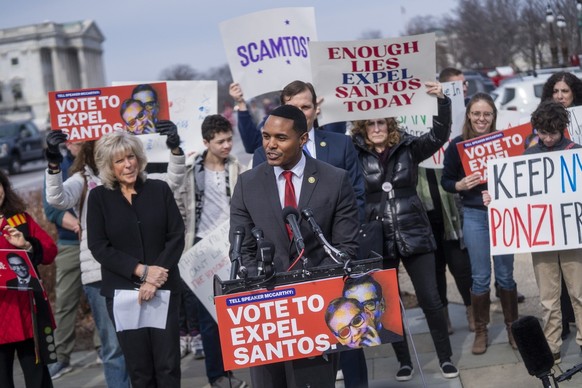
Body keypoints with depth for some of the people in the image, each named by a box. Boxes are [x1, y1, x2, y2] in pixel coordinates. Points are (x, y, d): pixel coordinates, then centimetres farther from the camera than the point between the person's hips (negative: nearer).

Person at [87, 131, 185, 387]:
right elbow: (98, 246, -4)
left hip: (164, 288, 0)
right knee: (138, 367, 3)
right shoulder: (98, 197, 2)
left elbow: (176, 237, 0)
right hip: (122, 290, 0)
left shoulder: (160, 189, 4)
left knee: (168, 364, -1)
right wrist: (142, 270, -13)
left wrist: (156, 277, -11)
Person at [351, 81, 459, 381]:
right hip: (378, 241, 0)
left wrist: (442, 100, -22)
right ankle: (404, 361, 23)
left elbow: (439, 135, -9)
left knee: (430, 299, 3)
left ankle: (445, 358, 18)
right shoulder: (353, 153, 0)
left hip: (414, 235, 0)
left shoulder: (408, 147, 0)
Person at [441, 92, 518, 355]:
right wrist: (460, 185, -16)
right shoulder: (457, 145, -2)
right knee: (480, 276, 4)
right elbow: (445, 180, 3)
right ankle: (481, 331, 17)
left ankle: (512, 327, 23)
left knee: (505, 274, 9)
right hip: (475, 215, 0)